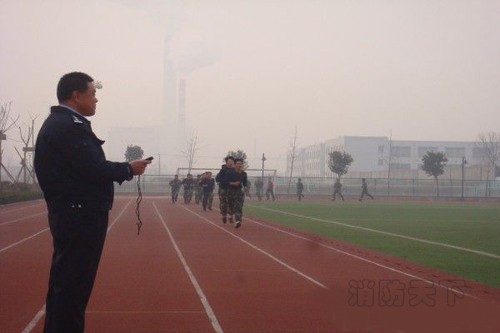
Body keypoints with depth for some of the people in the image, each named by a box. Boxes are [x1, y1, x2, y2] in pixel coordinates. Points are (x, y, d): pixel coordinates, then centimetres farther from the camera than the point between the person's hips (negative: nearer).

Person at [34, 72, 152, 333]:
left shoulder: (59, 123, 16)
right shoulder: (70, 125, -17)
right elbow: (94, 168, -21)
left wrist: (121, 169, 6)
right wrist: (129, 169, -7)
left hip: (72, 214, 11)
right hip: (80, 216, -11)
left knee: (66, 282, 16)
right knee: (72, 284, -5)